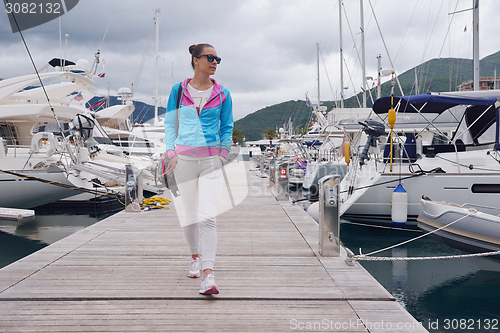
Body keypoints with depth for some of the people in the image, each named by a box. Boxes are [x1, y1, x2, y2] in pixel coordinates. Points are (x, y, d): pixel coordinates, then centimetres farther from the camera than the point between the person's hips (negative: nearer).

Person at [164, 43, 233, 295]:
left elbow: (227, 128, 13)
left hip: (211, 159, -1)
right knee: (190, 214, 9)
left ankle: (208, 274, -16)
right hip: (184, 159, 1)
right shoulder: (178, 90, 5)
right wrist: (171, 153, 1)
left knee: (207, 216, -13)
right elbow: (170, 123, 11)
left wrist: (222, 155, 3)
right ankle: (195, 257, 34)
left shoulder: (222, 94, 5)